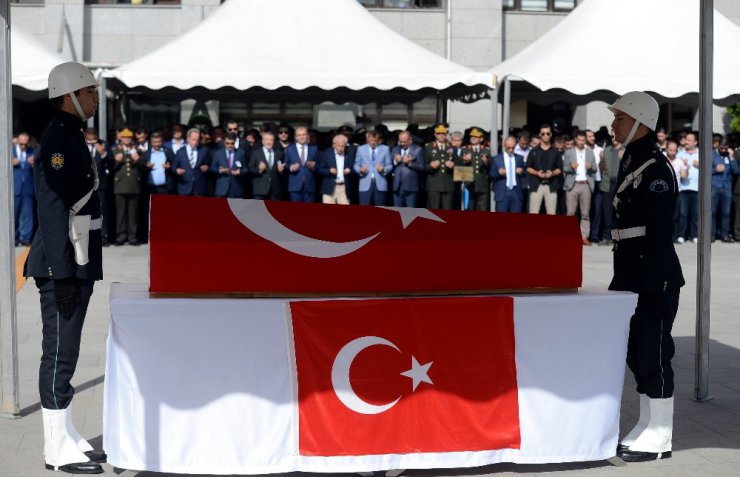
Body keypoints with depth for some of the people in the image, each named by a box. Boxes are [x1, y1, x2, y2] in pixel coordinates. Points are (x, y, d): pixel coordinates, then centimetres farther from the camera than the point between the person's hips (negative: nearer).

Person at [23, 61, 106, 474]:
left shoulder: (73, 138, 17)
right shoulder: (58, 139, -14)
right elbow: (54, 209, -20)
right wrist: (62, 272, -23)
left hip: (79, 265, 10)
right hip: (63, 267, -10)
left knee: (66, 354, 14)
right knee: (60, 355, -4)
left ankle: (68, 439, 22)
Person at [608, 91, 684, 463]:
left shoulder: (656, 169, -14)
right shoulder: (629, 163, 15)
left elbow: (661, 233, -19)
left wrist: (653, 287, -22)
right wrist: (620, 279, 20)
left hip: (655, 279, -10)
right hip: (632, 277, 10)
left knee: (654, 355, -4)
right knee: (636, 354, 14)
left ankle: (659, 438, 4)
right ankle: (647, 428, 24)